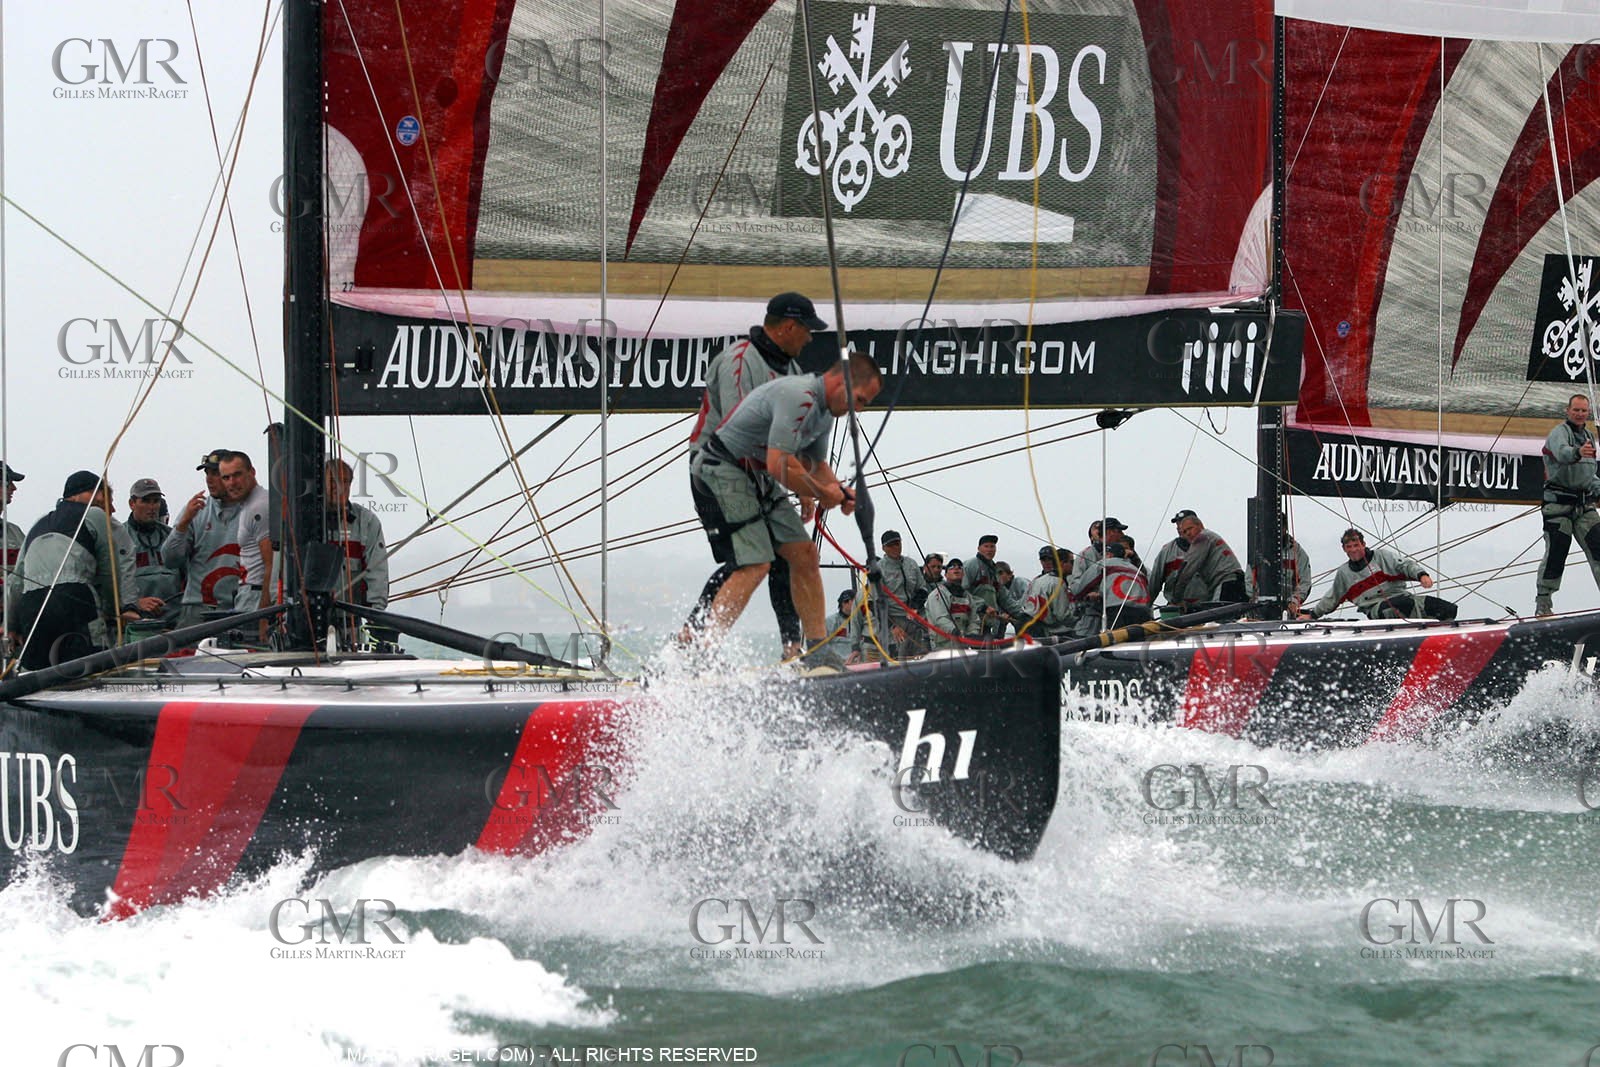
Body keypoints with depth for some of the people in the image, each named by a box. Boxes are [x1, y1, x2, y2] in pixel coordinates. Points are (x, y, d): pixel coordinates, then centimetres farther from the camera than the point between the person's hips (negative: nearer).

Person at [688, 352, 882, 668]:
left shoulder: (825, 411, 9)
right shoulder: (798, 397, -25)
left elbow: (816, 464, 25)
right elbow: (780, 465, -31)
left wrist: (841, 492, 5)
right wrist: (822, 493, -16)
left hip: (760, 479, 10)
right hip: (724, 472, -10)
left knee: (804, 554, 6)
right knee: (755, 566, -20)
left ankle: (818, 651, 12)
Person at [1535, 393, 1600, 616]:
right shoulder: (1560, 433, -8)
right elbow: (1562, 453, -33)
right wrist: (1577, 452, -54)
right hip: (1559, 503, -7)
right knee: (1556, 552, -8)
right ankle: (1542, 603, 1)